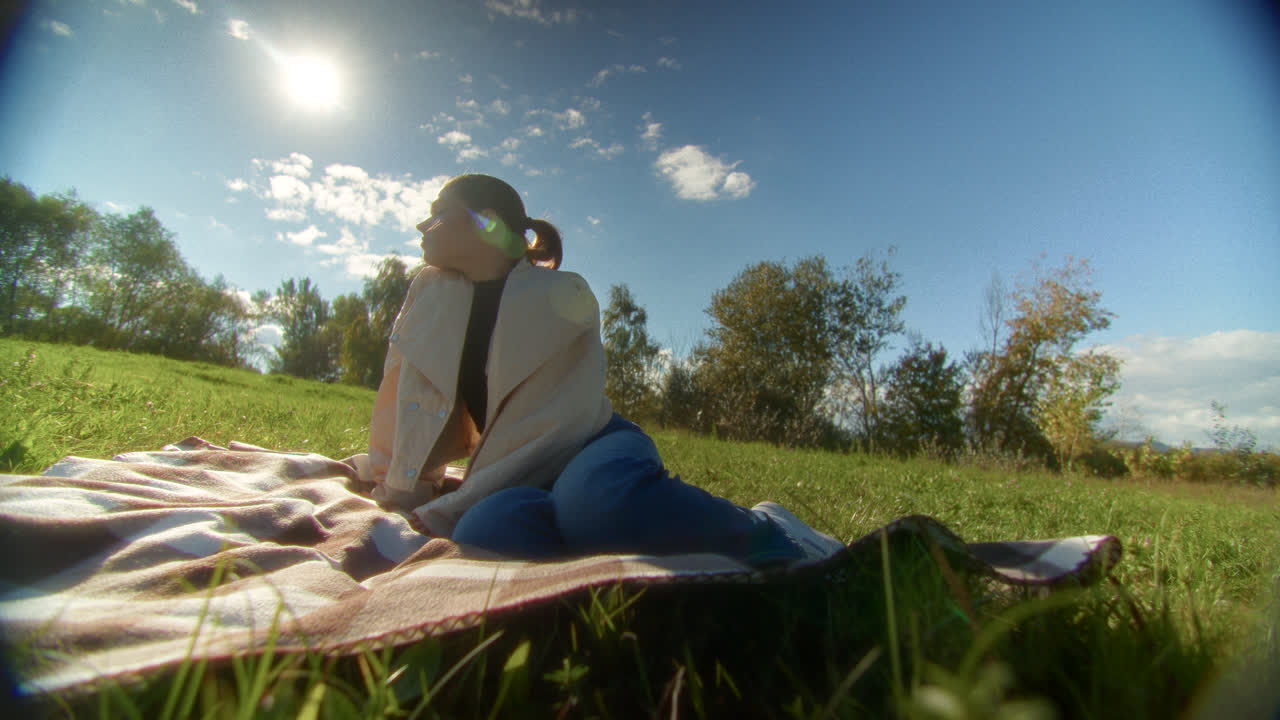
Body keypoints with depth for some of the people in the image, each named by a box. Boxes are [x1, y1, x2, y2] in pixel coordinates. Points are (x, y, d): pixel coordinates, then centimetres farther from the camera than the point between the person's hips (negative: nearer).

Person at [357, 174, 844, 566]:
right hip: (518, 476, 4)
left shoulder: (563, 296, -10)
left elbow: (554, 428, -15)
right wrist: (399, 491, 18)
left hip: (594, 447, -3)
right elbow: (406, 398, 15)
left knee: (598, 496, -42)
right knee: (490, 529, -35)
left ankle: (775, 541, -18)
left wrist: (442, 513, -14)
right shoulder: (430, 292, 8)